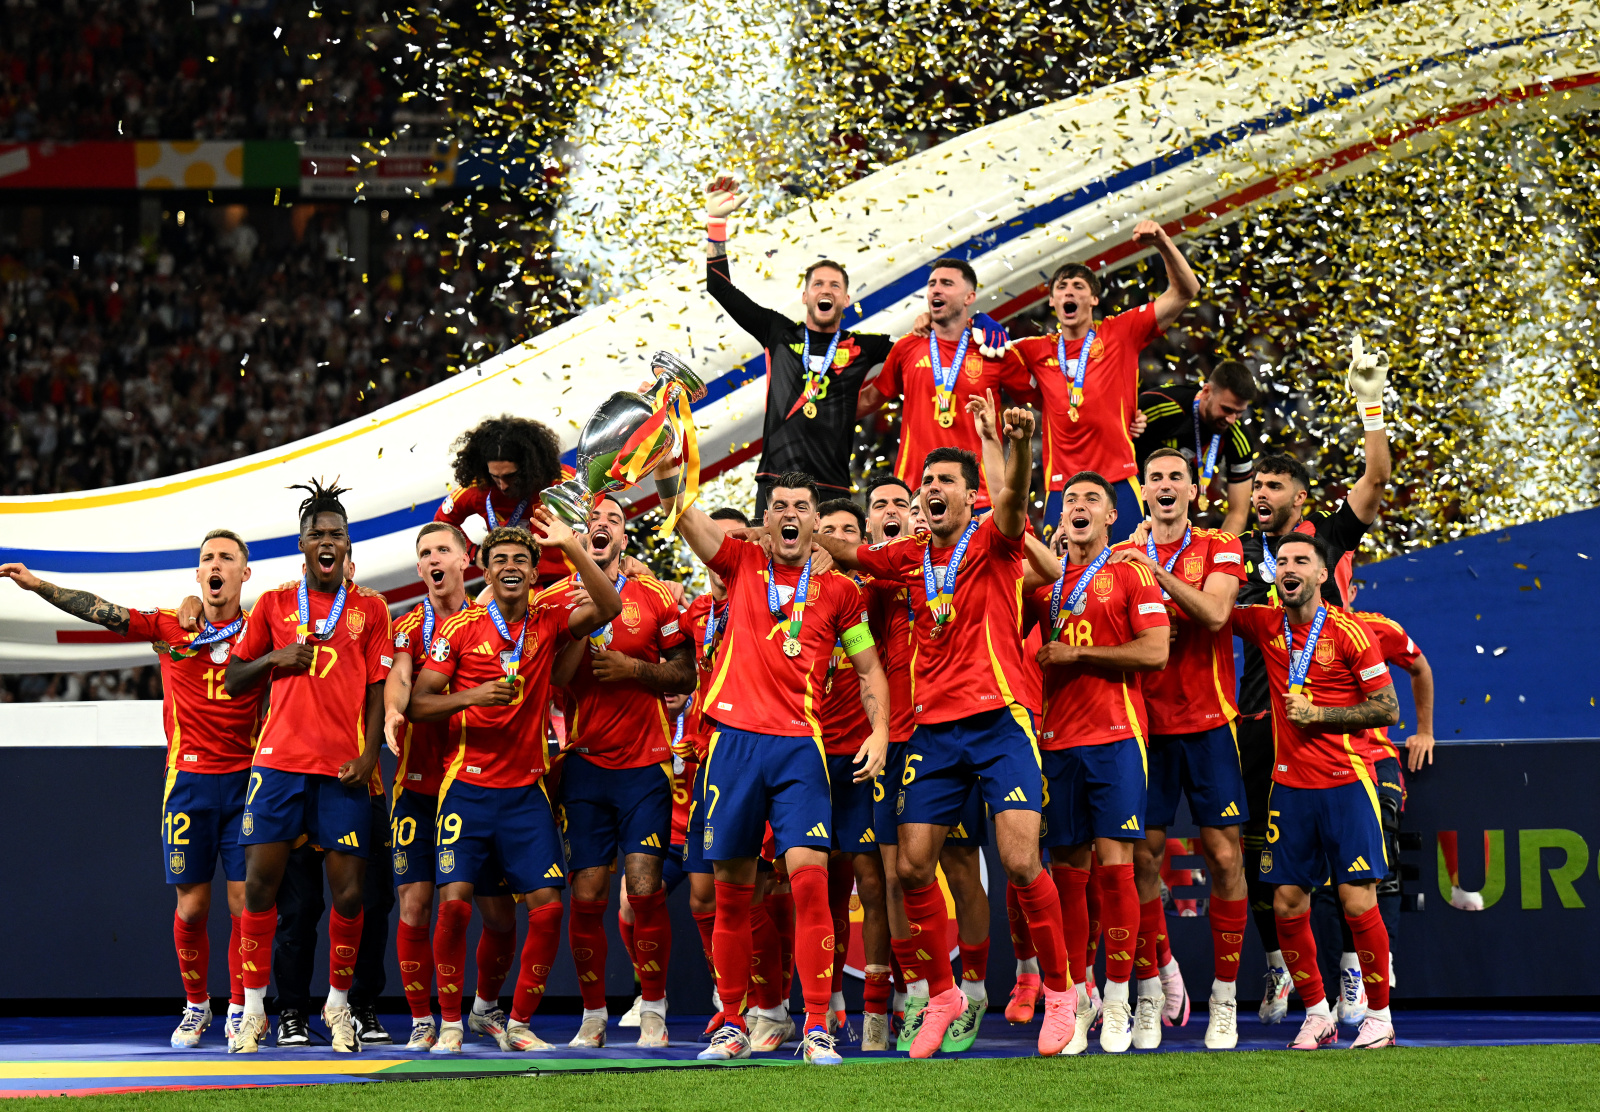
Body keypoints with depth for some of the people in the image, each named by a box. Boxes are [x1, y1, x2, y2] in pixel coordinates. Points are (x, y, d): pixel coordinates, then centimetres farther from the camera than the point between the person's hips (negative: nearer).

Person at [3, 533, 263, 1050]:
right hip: (188, 778, 0)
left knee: (246, 902, -3)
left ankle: (240, 1011, 8)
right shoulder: (170, 628, 4)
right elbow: (100, 610, -1)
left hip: (244, 779, 0)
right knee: (192, 903, 2)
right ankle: (196, 1006, 19)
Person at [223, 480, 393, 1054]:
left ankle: (338, 1002, 15)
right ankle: (254, 1008, 4)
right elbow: (233, 682, 14)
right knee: (260, 881, -5)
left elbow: (377, 689, 7)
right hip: (280, 761, 0)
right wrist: (277, 658, -4)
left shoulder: (370, 609, 9)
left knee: (349, 890, -3)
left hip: (343, 769, 0)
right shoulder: (273, 604, 11)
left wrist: (370, 753, -5)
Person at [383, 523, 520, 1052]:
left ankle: (486, 1007, 25)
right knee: (415, 904, -9)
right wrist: (393, 710, -37)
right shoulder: (409, 625, 4)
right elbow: (399, 677, -15)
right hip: (420, 785, -1)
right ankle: (422, 1022, 2)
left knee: (499, 910, 1)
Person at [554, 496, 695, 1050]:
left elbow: (685, 675, 6)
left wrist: (633, 669, -10)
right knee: (587, 896, -2)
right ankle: (592, 1017, 9)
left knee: (645, 890, -9)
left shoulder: (654, 597, 5)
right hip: (585, 764, 1)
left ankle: (653, 1011, 2)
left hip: (645, 763, -1)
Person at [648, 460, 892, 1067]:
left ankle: (817, 1028, -14)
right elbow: (683, 514, -1)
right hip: (733, 738, 1)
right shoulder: (741, 565, 11)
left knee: (809, 878, -15)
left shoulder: (838, 591, 10)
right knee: (731, 891, 4)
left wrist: (880, 732, 1)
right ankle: (731, 1024, 14)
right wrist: (665, 465, -20)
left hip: (799, 744, -1)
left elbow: (869, 667, 15)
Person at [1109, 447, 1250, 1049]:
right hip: (1146, 723, 2)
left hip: (1207, 722, -2)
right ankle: (1159, 978, 12)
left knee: (1224, 855, -4)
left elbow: (1214, 613, -14)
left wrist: (1156, 570, -18)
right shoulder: (1121, 557, 10)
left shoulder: (1219, 548, 5)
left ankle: (1224, 1000, 2)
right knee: (1142, 857, -3)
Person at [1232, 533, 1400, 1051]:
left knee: (1357, 900, -8)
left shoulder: (1348, 633, -6)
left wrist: (1319, 714, -12)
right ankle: (1317, 1015, 13)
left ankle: (1379, 1016, 3)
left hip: (1346, 781, -4)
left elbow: (1388, 708, -4)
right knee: (1287, 904, 0)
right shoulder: (1265, 625, 7)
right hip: (1289, 784, 4)